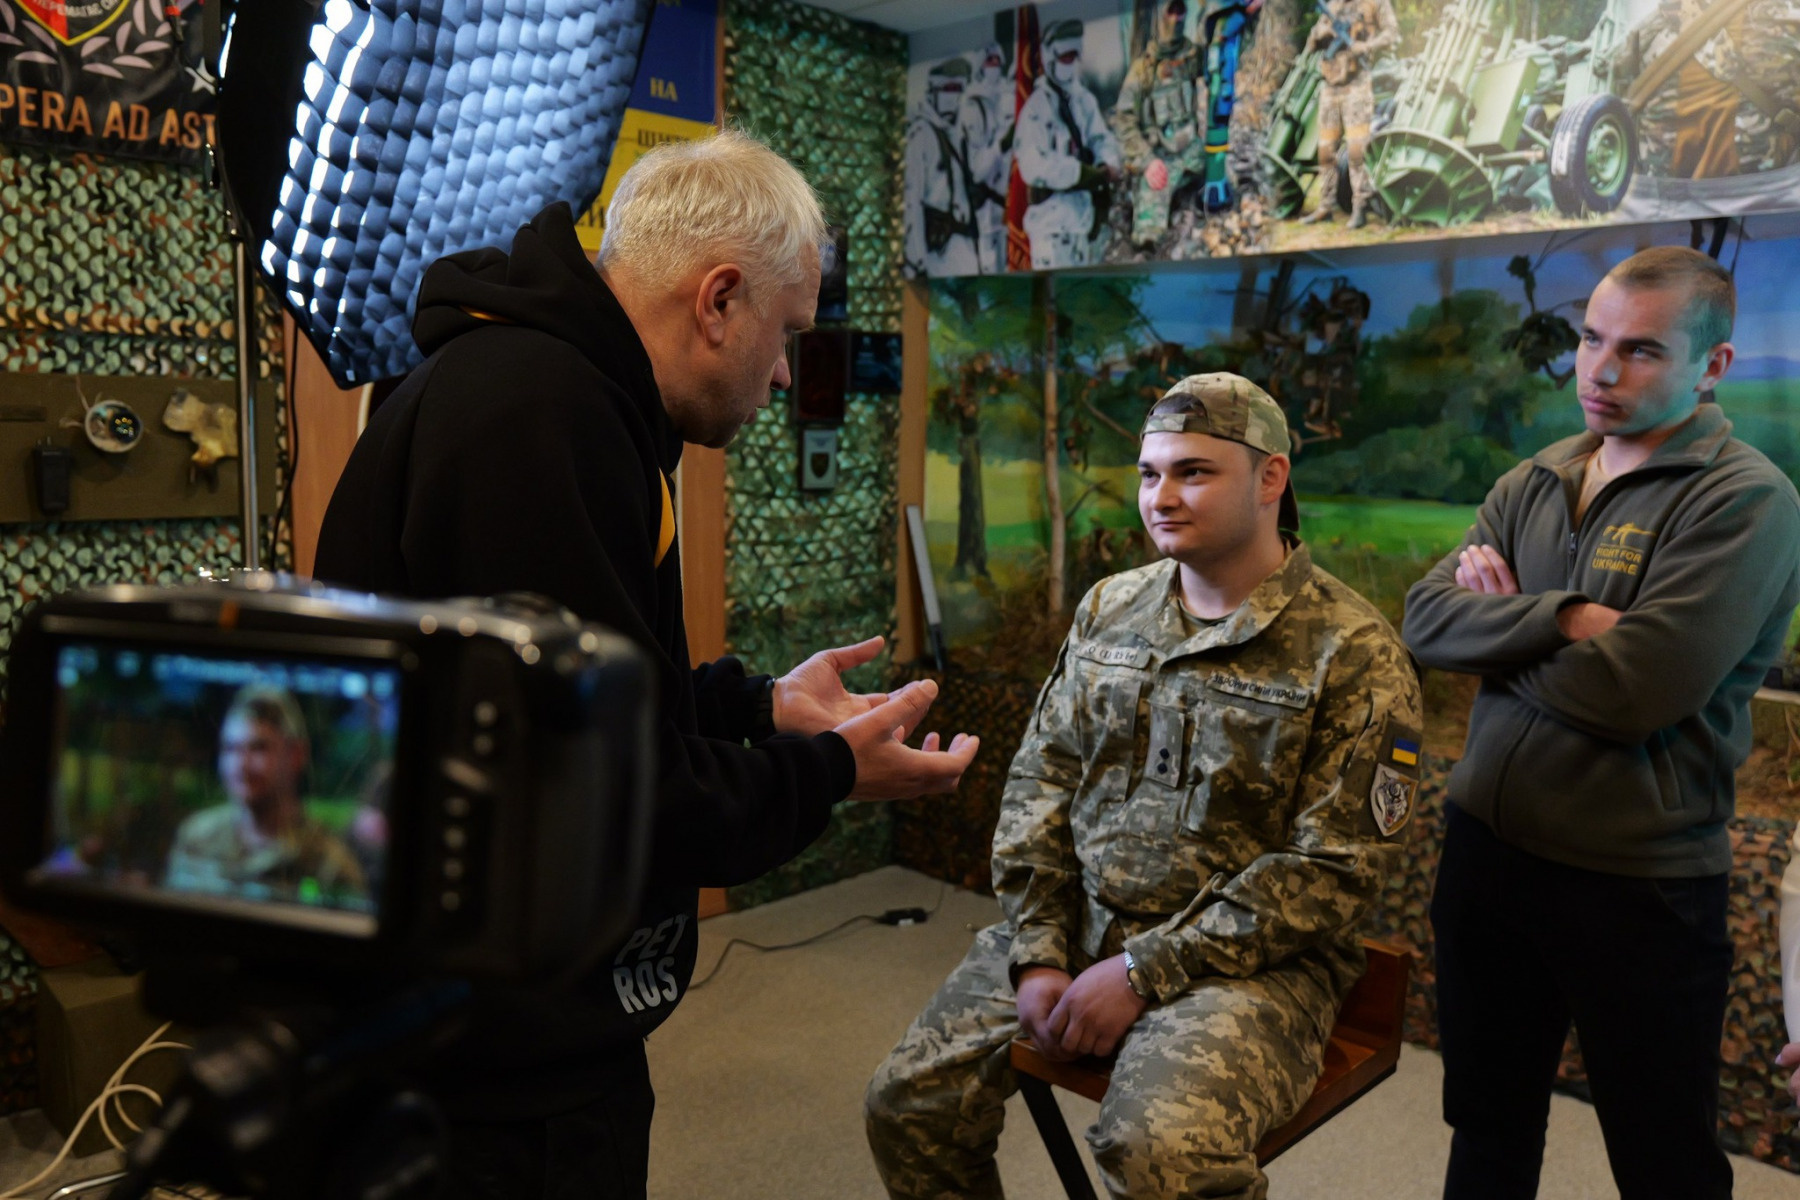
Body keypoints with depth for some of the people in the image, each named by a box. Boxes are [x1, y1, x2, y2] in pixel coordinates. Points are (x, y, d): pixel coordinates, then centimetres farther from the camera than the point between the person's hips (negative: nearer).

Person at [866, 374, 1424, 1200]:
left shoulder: (1354, 654, -10)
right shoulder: (1109, 608, 7)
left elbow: (1333, 868, -13)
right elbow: (1040, 781, 6)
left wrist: (1144, 971, -17)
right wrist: (1038, 953, -6)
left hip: (1248, 958, -5)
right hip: (1080, 925, 5)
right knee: (909, 1102, -5)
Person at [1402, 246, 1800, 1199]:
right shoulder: (1529, 485, 6)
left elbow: (1625, 692, -24)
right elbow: (1424, 620, -6)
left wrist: (1499, 624, -8)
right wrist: (1561, 619, -21)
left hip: (1638, 887, -5)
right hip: (1486, 848, 6)